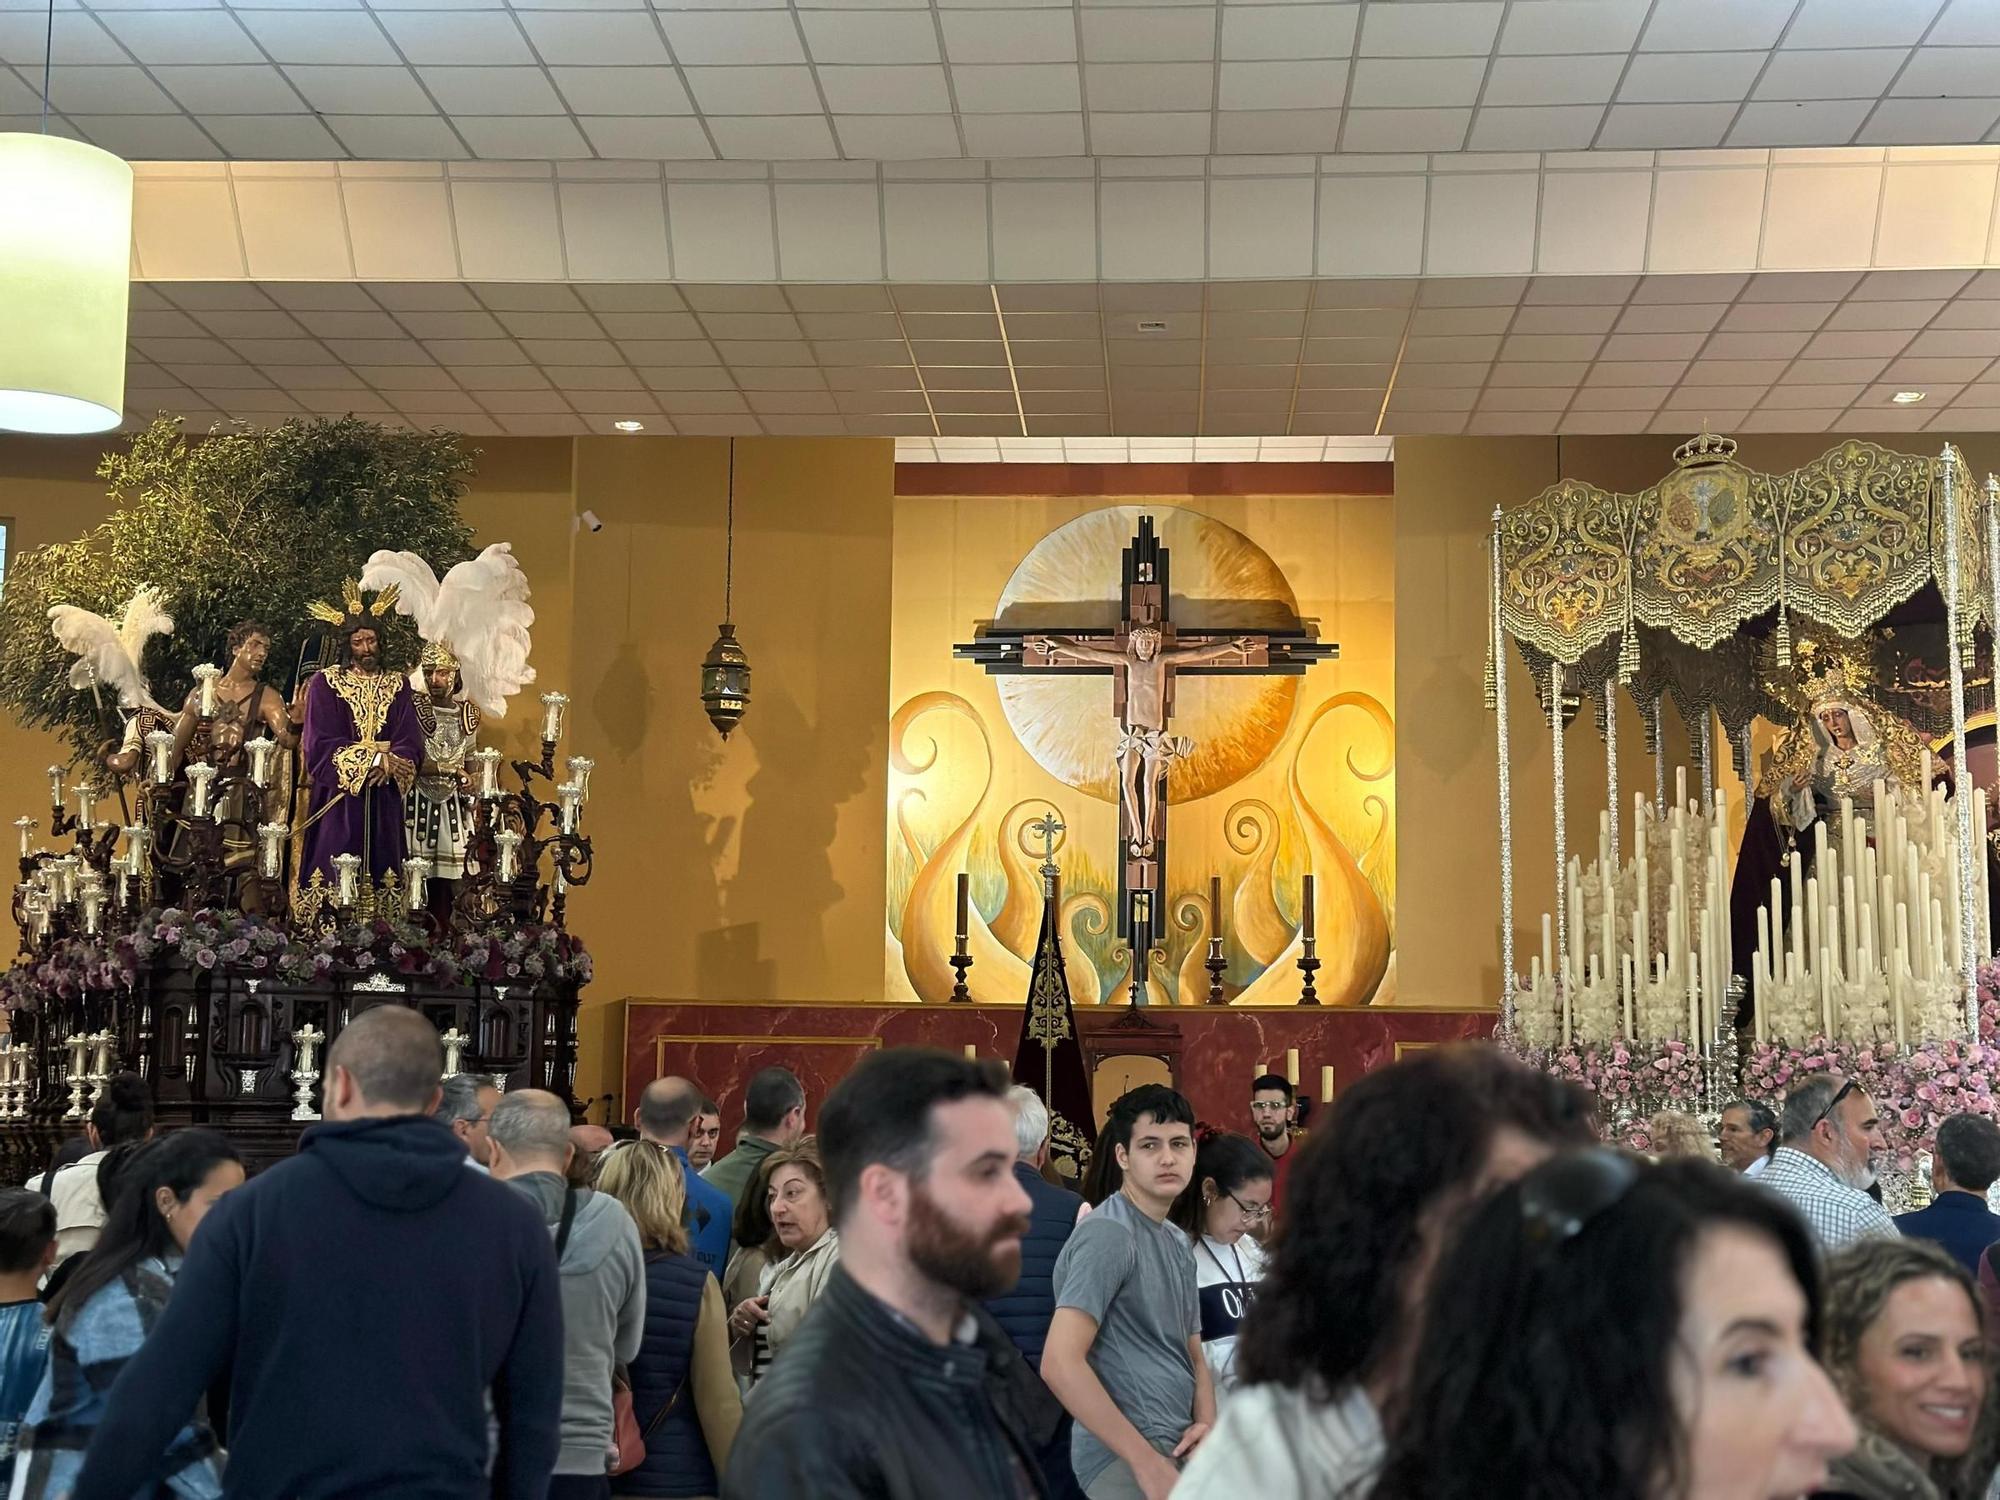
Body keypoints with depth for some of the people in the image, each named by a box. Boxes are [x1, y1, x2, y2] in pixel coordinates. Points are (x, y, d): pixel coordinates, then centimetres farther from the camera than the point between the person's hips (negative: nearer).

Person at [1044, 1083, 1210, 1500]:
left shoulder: (1178, 1244, 15)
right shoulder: (1108, 1234, -14)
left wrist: (1207, 1426, 0)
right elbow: (1060, 1363, -22)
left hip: (1177, 1449, 9)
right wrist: (1146, 1462, -21)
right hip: (1126, 1458, -8)